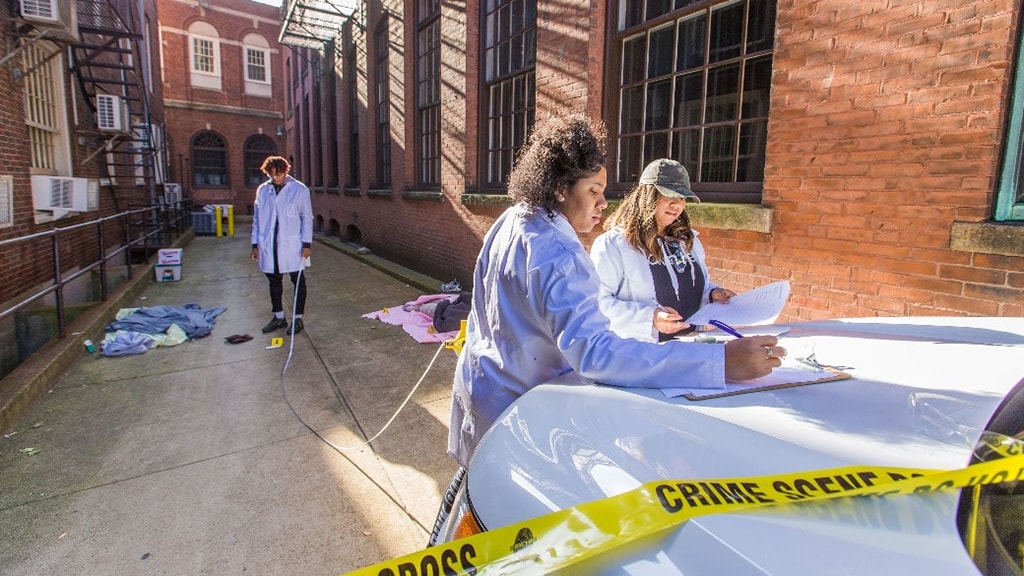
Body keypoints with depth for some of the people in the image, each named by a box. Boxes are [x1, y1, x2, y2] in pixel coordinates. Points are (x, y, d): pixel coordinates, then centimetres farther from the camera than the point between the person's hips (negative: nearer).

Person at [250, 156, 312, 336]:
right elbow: (257, 219, 11)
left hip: (293, 246, -4)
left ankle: (298, 318, 16)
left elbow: (307, 218, -4)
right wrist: (255, 244, 8)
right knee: (274, 281, 13)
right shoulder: (262, 190, 8)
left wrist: (307, 243, -10)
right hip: (269, 246, 4)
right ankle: (279, 317, 26)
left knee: (298, 281, 4)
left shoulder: (299, 190, -4)